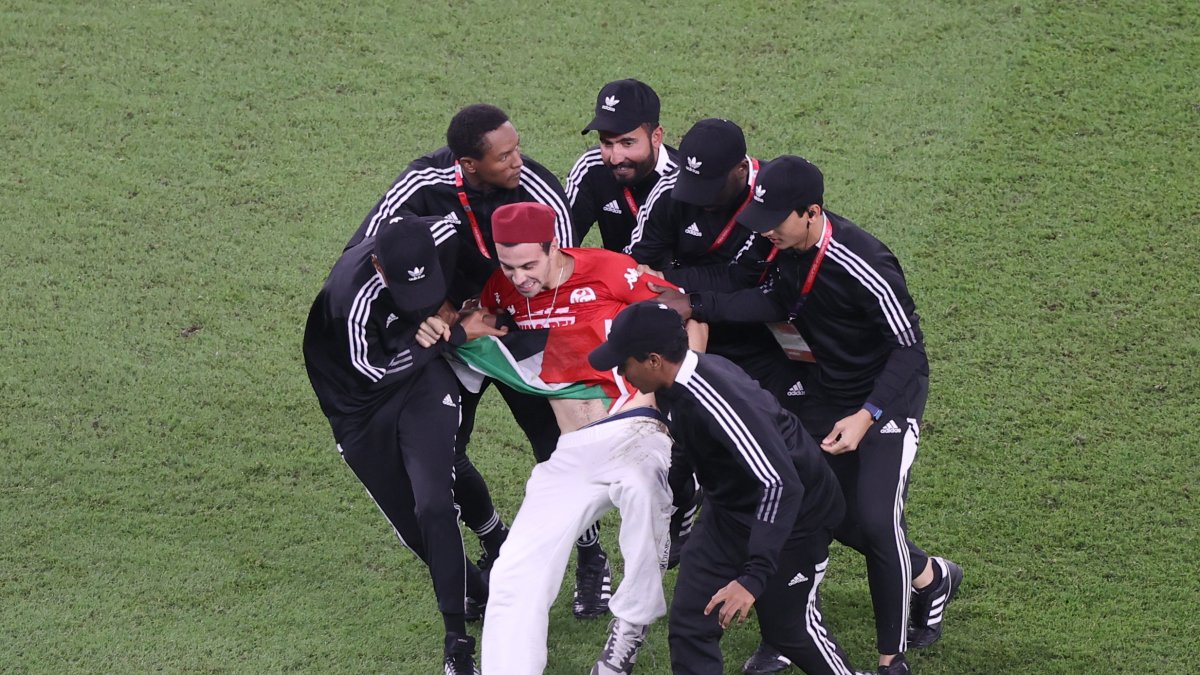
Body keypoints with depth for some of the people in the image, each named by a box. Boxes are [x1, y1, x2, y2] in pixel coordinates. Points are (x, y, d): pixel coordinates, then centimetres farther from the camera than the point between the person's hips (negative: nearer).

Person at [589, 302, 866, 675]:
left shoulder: (719, 400, -36)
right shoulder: (676, 385, -10)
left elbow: (782, 487, -40)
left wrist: (753, 578, -45)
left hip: (792, 514, -8)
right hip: (729, 510, 8)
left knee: (789, 625, 9)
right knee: (689, 625, 1)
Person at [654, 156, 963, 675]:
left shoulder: (861, 266, -34)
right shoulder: (790, 245, -13)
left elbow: (909, 348, -30)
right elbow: (775, 302, 2)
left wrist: (867, 417, -38)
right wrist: (695, 306, -8)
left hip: (889, 395, -8)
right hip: (829, 392, 8)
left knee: (875, 520, -14)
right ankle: (929, 577, 36)